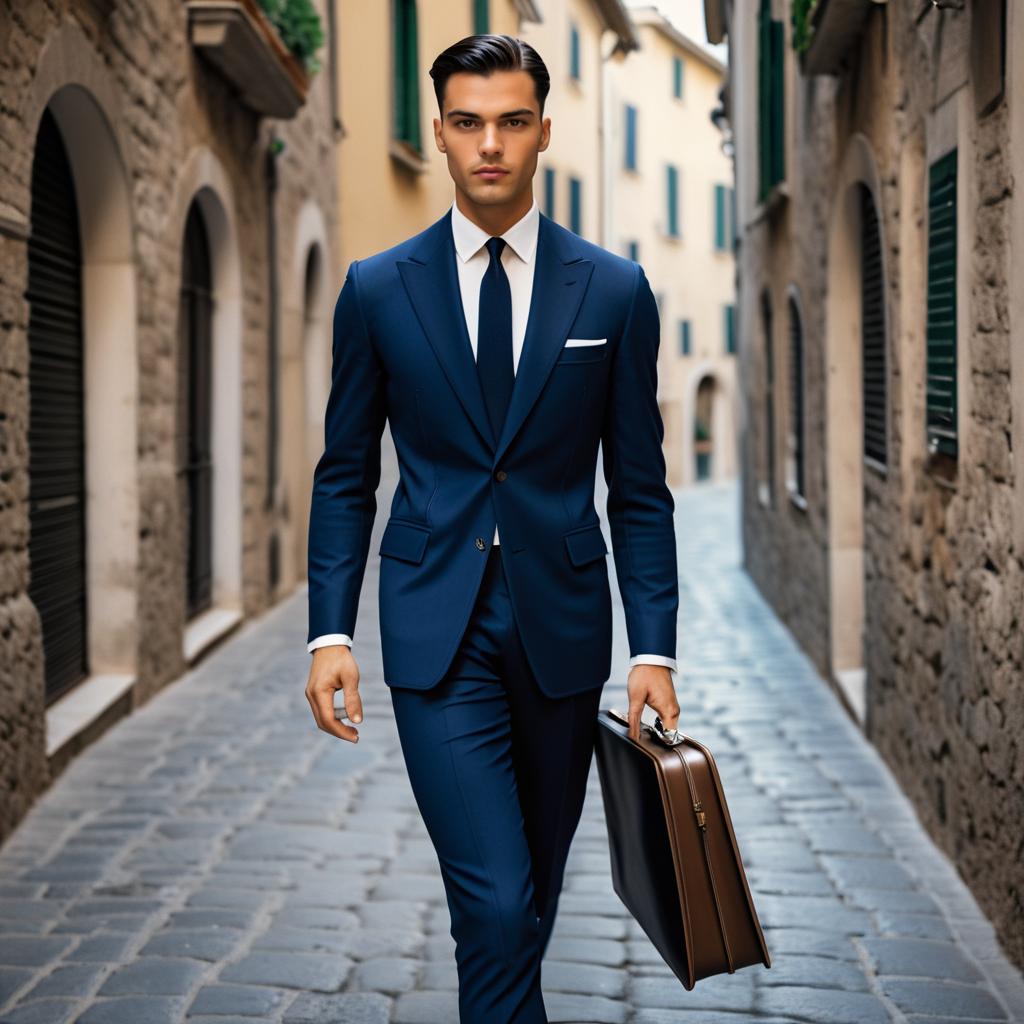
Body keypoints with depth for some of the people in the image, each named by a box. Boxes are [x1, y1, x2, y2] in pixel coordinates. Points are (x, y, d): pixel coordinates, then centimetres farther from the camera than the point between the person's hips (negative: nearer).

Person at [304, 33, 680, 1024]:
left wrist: (653, 648, -3)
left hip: (562, 625, 2)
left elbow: (639, 487, 3)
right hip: (437, 631, -1)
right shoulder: (378, 288, 2)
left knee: (533, 895, 15)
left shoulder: (613, 290, 2)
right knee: (495, 903, -12)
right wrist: (329, 631, -3)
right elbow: (345, 476, 6)